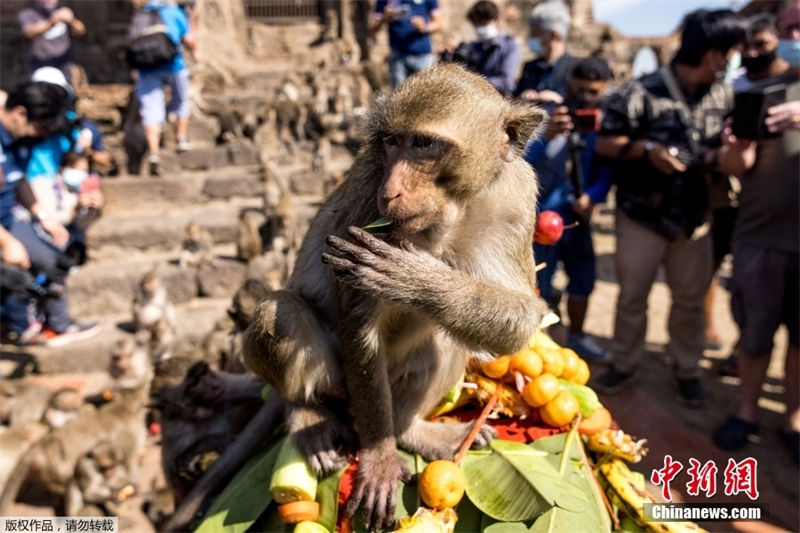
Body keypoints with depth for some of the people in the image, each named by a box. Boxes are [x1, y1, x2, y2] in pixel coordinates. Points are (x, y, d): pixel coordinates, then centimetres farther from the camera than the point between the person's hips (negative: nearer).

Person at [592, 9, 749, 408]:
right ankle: (624, 365, 27)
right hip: (642, 215, -4)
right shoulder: (641, 93, -14)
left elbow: (712, 150, 10)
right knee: (632, 297, 8)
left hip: (694, 216, 4)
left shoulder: (722, 96, 2)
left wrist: (722, 157, -12)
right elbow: (604, 143, -10)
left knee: (690, 298, 13)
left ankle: (686, 369, 32)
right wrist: (647, 149, -23)